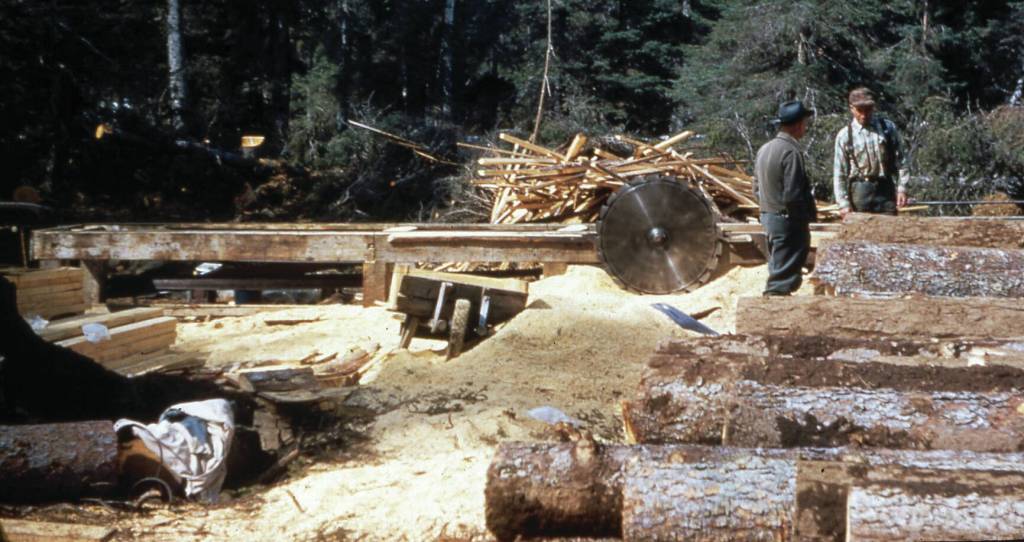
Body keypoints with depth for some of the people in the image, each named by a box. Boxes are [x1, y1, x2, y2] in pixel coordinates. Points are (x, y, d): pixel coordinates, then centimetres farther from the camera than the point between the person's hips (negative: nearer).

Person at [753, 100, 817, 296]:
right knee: (784, 275, -4)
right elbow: (792, 195, -22)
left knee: (776, 268, 19)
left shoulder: (764, 149, 8)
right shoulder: (791, 152, -19)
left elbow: (757, 187, 14)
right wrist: (810, 212, -10)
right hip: (788, 221, -9)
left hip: (768, 216, 9)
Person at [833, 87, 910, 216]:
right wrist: (843, 203, -4)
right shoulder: (845, 135, 0)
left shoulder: (888, 128, 4)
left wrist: (902, 188, -1)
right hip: (860, 191, -1)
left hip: (886, 189, 1)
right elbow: (839, 172, 1)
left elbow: (900, 161, 7)